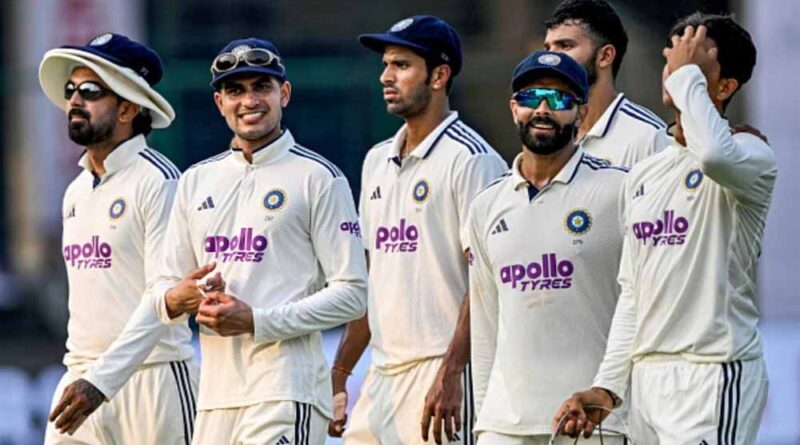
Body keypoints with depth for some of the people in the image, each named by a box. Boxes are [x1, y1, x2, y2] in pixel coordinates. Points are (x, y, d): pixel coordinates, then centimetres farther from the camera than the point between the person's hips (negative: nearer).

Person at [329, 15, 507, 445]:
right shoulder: (377, 161, 18)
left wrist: (451, 375, -21)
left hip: (441, 371, -8)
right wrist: (338, 376, 17)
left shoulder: (470, 158, -7)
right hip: (381, 376, 8)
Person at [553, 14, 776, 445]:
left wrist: (688, 74, -17)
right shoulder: (642, 176, 18)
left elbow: (714, 153, -32)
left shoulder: (751, 156, -5)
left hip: (714, 375, -7)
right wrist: (607, 385, 12)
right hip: (647, 376, 7)